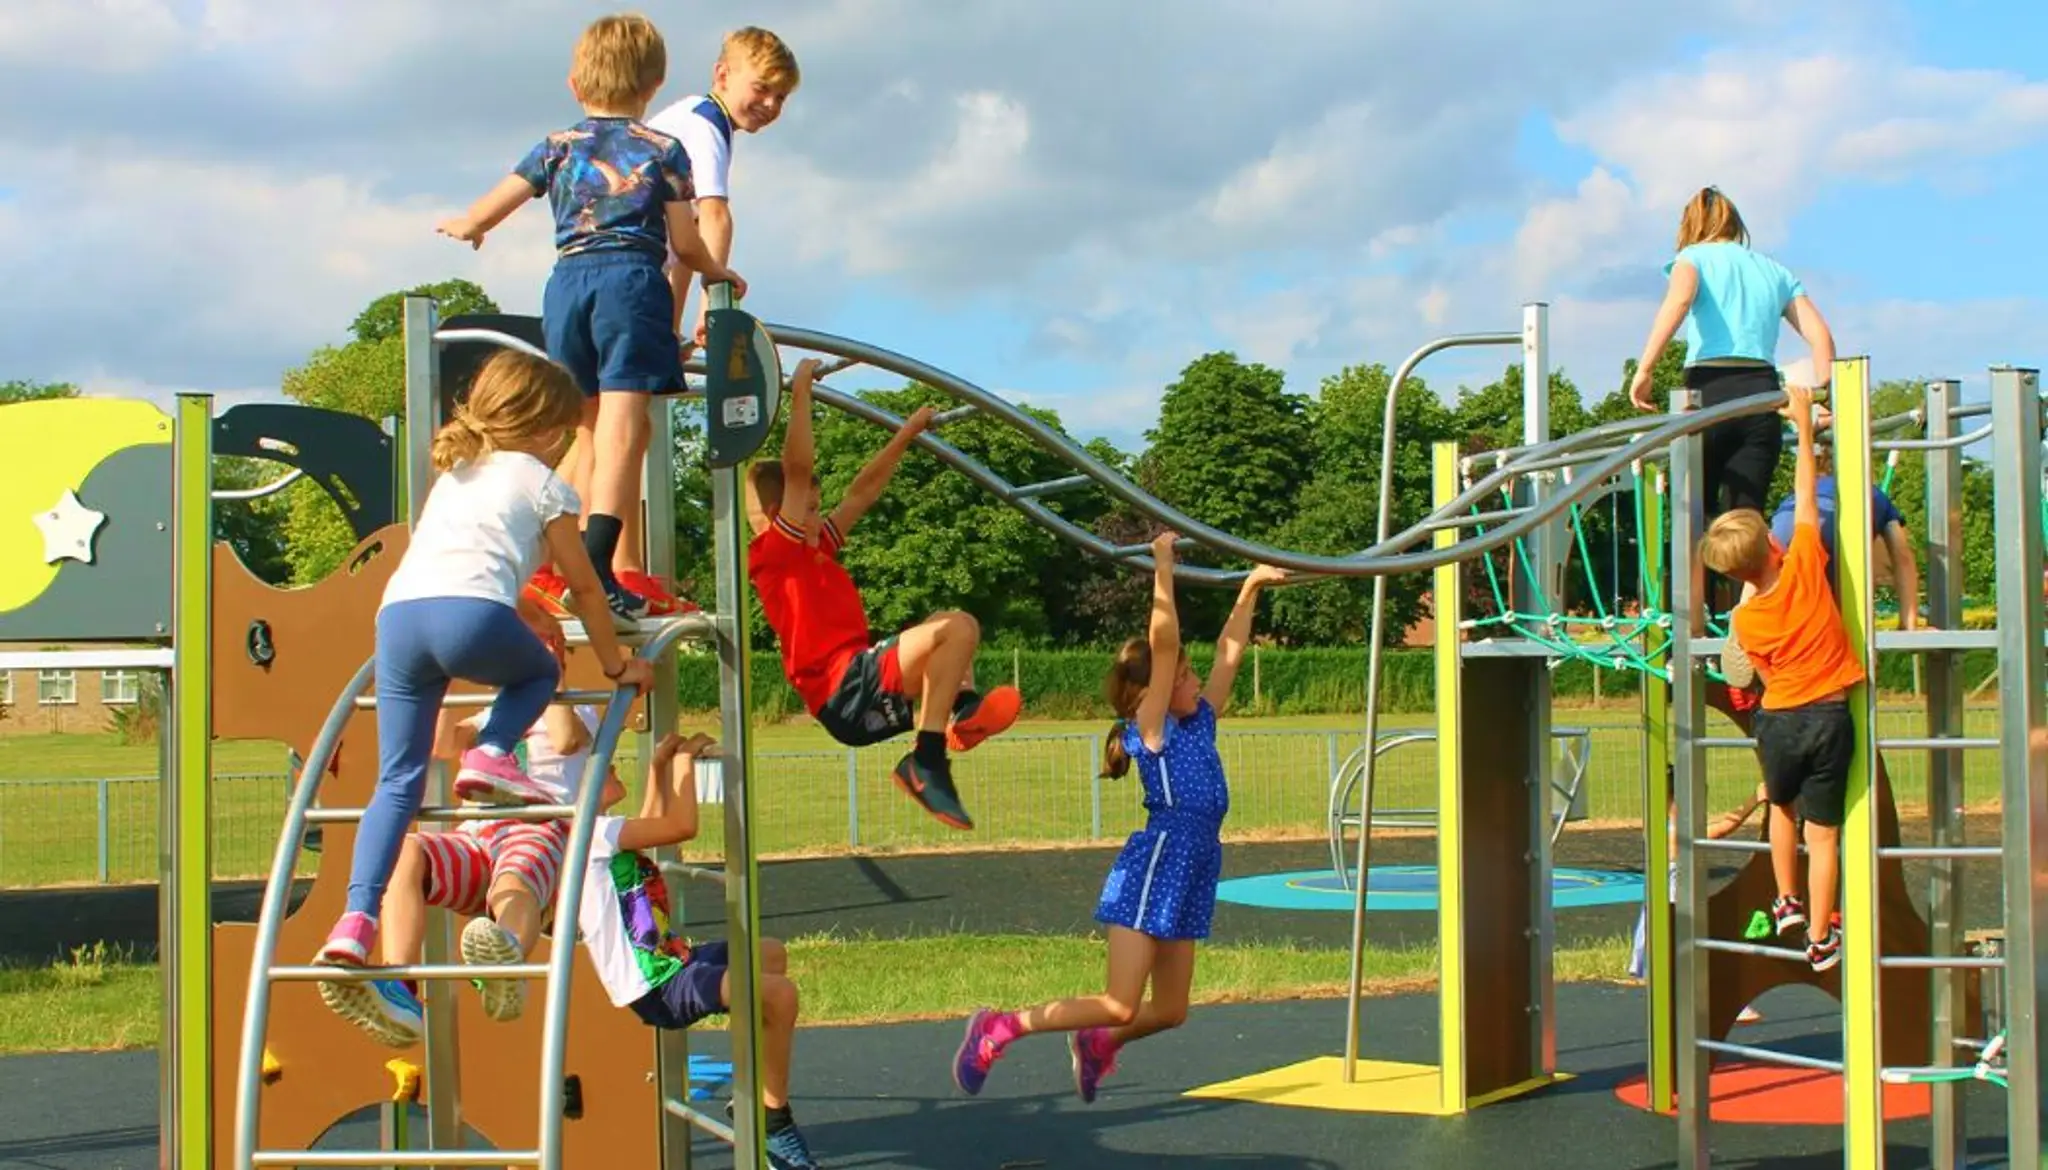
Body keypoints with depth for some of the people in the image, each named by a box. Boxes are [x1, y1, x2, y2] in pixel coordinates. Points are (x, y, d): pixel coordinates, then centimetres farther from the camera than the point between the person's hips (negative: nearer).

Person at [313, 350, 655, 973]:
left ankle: (357, 917, -7)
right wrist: (617, 665, 33)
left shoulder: (453, 474, 36)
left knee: (398, 782, 7)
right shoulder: (541, 481, 19)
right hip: (471, 612, -5)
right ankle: (490, 754, 0)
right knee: (541, 671, 28)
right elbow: (584, 586, 22)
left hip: (396, 612, 5)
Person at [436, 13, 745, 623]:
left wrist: (464, 227, 41)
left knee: (587, 433, 16)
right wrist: (718, 273, 26)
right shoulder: (664, 150, 9)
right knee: (622, 430, -12)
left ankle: (563, 567, 17)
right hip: (632, 281, -4)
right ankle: (595, 573, -24)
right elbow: (685, 244, 5)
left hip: (568, 280, 4)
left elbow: (482, 215, 18)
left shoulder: (557, 148, 16)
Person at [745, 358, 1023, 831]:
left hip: (866, 695, 11)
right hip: (849, 690, -11)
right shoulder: (775, 551, -5)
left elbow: (863, 491, 29)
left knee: (947, 623, 32)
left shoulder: (815, 550, 21)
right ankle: (927, 763, -26)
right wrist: (801, 390, -10)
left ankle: (963, 707, -1)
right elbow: (797, 467, -15)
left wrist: (906, 434, 30)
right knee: (958, 627, -26)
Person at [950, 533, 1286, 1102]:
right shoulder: (1151, 729, -8)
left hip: (1190, 876, 8)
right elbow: (1163, 642, -17)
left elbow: (1230, 652, 18)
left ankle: (1097, 1044, 36)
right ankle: (998, 1029, 2)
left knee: (1170, 1012, 11)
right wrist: (1163, 565, -15)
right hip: (1154, 868, -8)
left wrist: (1250, 589, 18)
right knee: (1121, 1006, -9)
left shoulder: (1200, 722, 12)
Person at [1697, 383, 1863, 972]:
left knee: (1782, 808, 29)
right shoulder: (1805, 566, -12)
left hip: (1778, 720, 2)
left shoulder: (1744, 619, -6)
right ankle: (1820, 937, 8)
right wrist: (1803, 424, 3)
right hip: (1828, 716, -2)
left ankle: (1787, 902, 34)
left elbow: (1767, 671, 7)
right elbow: (1805, 496, -3)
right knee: (1822, 830, 4)